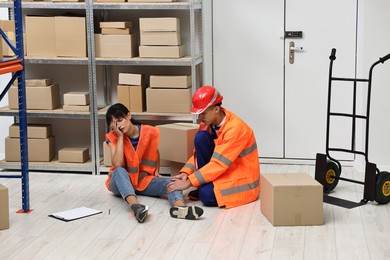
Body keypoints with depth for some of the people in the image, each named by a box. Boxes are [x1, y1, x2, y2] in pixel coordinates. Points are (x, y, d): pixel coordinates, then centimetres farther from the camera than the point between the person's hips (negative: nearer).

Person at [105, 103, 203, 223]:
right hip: (121, 182, -1)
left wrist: (156, 171, 0)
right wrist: (120, 137, -19)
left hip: (143, 180, 1)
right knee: (119, 171, -36)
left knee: (170, 182, -27)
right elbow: (117, 165, -22)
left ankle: (179, 206, -63)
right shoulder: (113, 137, -9)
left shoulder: (150, 132, -5)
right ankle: (135, 205, -62)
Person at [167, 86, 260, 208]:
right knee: (201, 137, -16)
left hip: (243, 177, -7)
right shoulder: (208, 123, -4)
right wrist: (185, 173, -13)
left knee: (207, 195, -34)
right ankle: (206, 185, -6)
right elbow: (199, 152, 5)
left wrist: (188, 182, -29)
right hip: (225, 170, 7)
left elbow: (219, 164, -29)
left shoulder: (235, 129, -27)